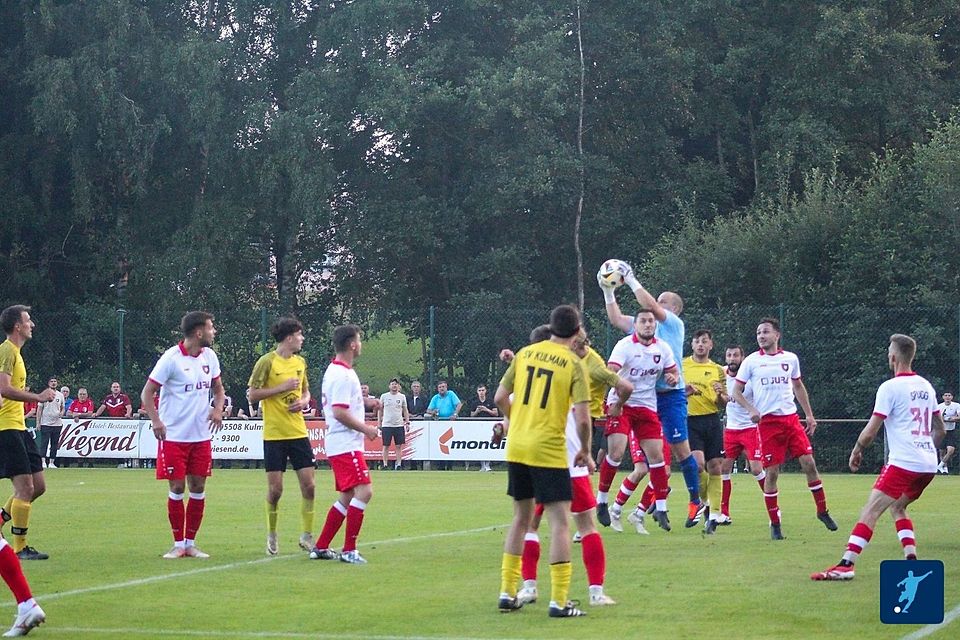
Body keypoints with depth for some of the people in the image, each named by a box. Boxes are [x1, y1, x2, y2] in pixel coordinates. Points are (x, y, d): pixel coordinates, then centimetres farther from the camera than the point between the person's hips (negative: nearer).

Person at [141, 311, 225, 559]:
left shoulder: (209, 356, 5)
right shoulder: (172, 358, -13)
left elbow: (218, 388, 20)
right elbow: (147, 393, -9)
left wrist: (218, 409, -1)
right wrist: (155, 420, -23)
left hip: (201, 436, 5)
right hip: (174, 436, -5)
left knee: (198, 488, 6)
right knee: (177, 488, -2)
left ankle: (191, 543, 15)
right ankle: (178, 544, 9)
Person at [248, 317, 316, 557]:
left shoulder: (300, 362, 10)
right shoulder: (267, 361, -8)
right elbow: (252, 395, -8)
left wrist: (303, 401, 0)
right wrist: (282, 387, -15)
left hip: (298, 432, 5)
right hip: (274, 435, -5)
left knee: (308, 485, -1)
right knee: (275, 488, -2)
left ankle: (306, 536, 9)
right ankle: (271, 536, 16)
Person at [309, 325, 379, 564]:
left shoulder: (333, 371, 16)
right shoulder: (344, 375, -16)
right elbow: (340, 413, -22)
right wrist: (365, 428, -13)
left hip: (339, 444, 11)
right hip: (346, 445, -11)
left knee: (347, 497, 14)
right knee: (363, 491, -15)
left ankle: (321, 547, 16)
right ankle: (349, 551, -14)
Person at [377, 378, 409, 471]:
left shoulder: (402, 397, 8)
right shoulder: (384, 396, 5)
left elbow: (405, 411, 12)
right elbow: (380, 409, 10)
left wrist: (407, 422, 4)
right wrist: (379, 422, 5)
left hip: (399, 425, 1)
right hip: (387, 425, -1)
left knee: (399, 446, -1)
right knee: (386, 446, -1)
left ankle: (398, 464, 2)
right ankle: (385, 465, 4)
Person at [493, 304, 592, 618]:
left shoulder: (525, 353, 6)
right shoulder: (573, 364, -7)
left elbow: (500, 398, 8)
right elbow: (582, 419, -13)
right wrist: (585, 450, 3)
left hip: (516, 448, 6)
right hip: (549, 450, -5)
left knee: (521, 517, 18)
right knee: (559, 521, -1)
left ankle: (507, 592, 21)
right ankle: (558, 600, -6)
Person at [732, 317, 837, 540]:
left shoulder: (791, 359, 9)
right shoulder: (751, 361, 1)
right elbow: (737, 392, 3)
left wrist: (809, 415, 19)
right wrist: (751, 410, -14)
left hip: (791, 419, 3)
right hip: (767, 422, -3)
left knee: (809, 463, -5)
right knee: (771, 473, -4)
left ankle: (822, 511, 11)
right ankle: (774, 523, 6)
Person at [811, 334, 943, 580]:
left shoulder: (890, 388, -7)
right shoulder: (926, 387, 14)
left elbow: (870, 431, -7)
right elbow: (940, 430, 21)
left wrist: (857, 451, 9)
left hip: (903, 463, -8)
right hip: (928, 465, 8)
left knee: (870, 511, -11)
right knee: (897, 507, 24)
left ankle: (846, 564, -21)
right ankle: (912, 560, 12)